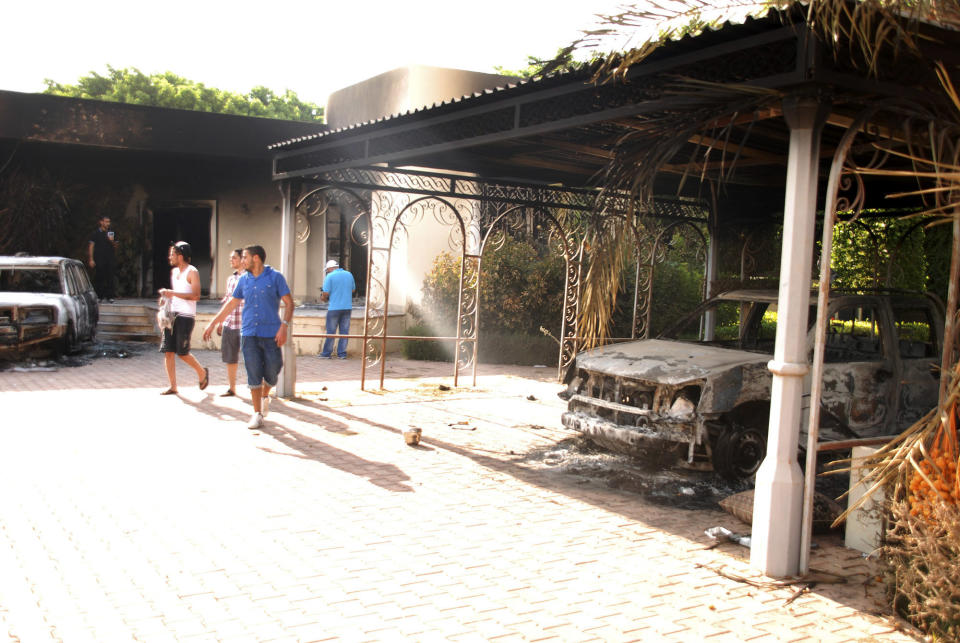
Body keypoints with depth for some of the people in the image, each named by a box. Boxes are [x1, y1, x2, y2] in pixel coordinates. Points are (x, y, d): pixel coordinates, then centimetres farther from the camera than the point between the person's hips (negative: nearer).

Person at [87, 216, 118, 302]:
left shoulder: (111, 233, 14)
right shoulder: (96, 233, 3)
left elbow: (115, 247, 16)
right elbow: (91, 246, 1)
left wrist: (112, 241, -6)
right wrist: (91, 259, -6)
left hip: (109, 259, 3)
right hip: (99, 260, -3)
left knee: (110, 278, -4)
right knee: (98, 278, -2)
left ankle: (109, 297, -3)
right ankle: (99, 297, 6)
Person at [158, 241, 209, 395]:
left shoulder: (192, 272, -7)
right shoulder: (174, 271, 18)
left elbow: (196, 295, -17)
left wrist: (173, 293, -19)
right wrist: (166, 296, 10)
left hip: (186, 316, -8)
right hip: (172, 314, 8)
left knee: (182, 353, -6)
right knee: (168, 351, 1)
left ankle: (202, 372, 19)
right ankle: (173, 387, 7)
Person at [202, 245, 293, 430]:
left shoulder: (275, 277, -1)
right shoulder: (244, 280, 12)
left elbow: (289, 303, -3)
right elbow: (231, 303, 22)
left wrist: (284, 327, -14)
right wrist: (213, 323, 21)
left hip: (271, 334, -3)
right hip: (249, 333, 3)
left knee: (272, 372, 1)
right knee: (254, 374, -2)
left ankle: (265, 396, 33)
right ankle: (257, 414, 6)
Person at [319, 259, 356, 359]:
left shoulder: (330, 276, -7)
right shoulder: (349, 275, 9)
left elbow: (326, 293, -11)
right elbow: (353, 290, 17)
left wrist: (323, 298, 9)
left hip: (334, 307, -4)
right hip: (347, 307, 4)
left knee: (331, 331, 4)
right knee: (344, 331, 7)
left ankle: (326, 353, 10)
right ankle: (342, 353, 8)